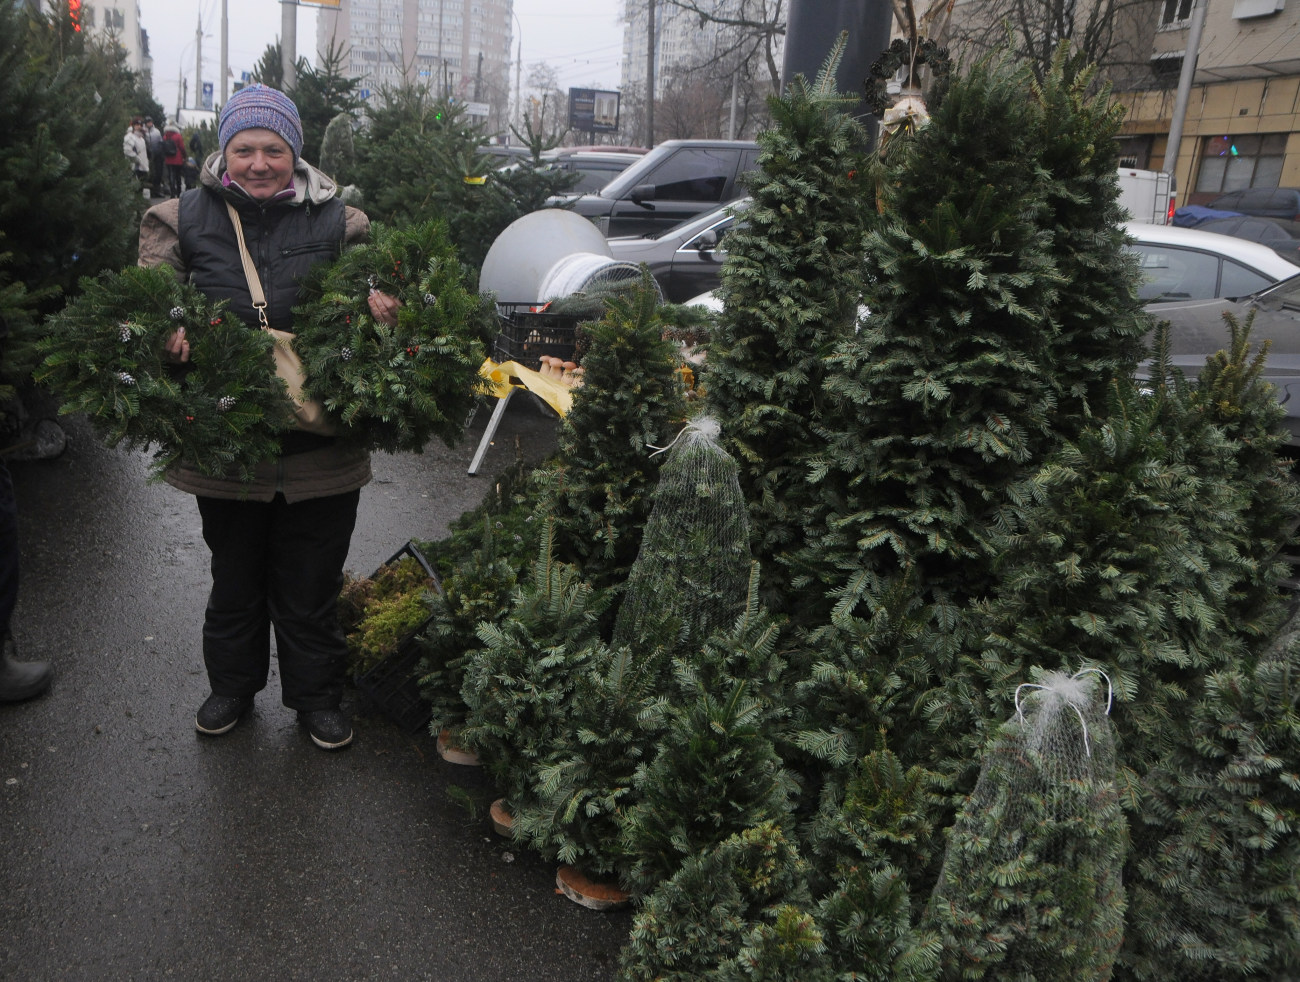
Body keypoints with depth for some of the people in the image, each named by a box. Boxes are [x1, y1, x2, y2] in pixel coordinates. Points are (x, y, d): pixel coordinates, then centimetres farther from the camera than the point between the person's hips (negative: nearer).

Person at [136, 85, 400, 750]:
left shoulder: (336, 221, 1)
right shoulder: (187, 219, 2)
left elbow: (375, 288, 8)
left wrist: (375, 304, -16)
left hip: (318, 447, -1)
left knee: (310, 583, 12)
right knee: (234, 576, 20)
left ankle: (316, 695, 33)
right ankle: (232, 684, 42)